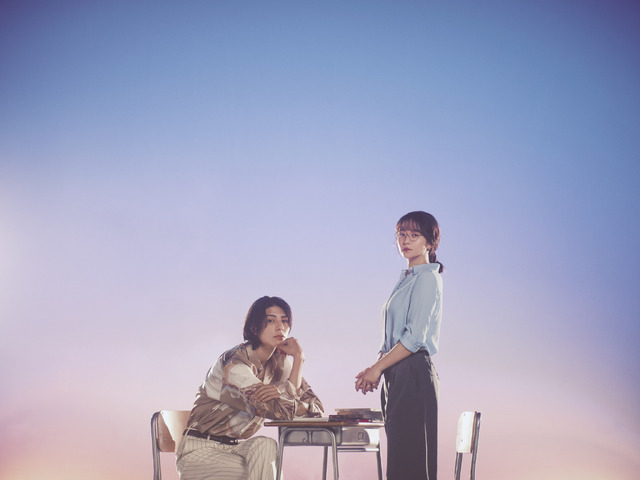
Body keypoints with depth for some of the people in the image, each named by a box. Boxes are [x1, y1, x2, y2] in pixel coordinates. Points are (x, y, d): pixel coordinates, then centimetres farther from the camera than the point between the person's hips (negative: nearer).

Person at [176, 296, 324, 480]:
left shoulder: (281, 362, 2)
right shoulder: (235, 363, -22)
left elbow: (317, 407, -3)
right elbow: (283, 411, -26)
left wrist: (281, 394, -23)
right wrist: (298, 357, -20)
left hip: (237, 447, 6)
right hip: (200, 451, -6)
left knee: (265, 445, -26)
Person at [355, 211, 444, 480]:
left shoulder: (427, 278, -8)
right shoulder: (406, 279, 20)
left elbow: (414, 337, -16)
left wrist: (377, 368, -12)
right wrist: (376, 369, 9)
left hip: (414, 374, -9)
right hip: (398, 375, 9)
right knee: (399, 456, 8)